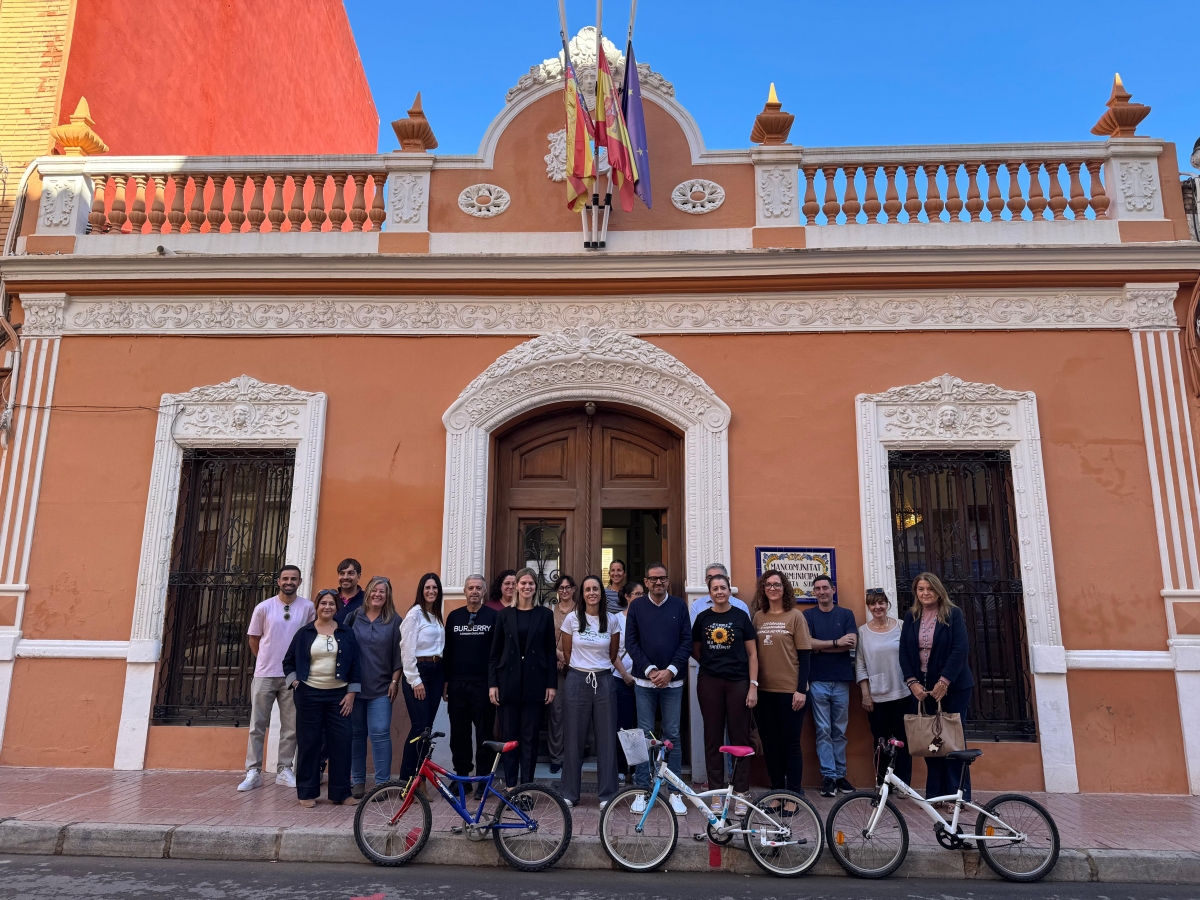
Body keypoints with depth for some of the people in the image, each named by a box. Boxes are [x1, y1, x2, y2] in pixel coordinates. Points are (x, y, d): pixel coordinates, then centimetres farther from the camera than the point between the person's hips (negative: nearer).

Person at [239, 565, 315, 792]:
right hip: (265, 675, 0)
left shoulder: (307, 608, -2)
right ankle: (253, 772, 11)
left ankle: (284, 770, 17)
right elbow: (253, 640, 8)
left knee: (291, 728, 6)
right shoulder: (263, 607, -1)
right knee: (257, 726, 2)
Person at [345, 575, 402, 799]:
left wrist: (395, 681, -3)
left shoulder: (394, 621, 2)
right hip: (354, 685, 2)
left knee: (380, 734, -7)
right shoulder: (354, 617, 4)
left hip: (381, 688, -2)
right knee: (356, 734, 8)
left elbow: (398, 654, 2)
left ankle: (382, 783, 1)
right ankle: (357, 781, 19)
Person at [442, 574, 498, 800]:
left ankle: (484, 780, 11)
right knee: (459, 734, 9)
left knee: (484, 734, 2)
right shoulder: (454, 616, 10)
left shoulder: (493, 616, -1)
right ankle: (461, 776, 21)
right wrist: (445, 682, 8)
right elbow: (447, 652, 12)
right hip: (457, 684, 3)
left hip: (483, 684, -3)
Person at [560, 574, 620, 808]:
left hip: (603, 681, 1)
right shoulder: (572, 619, -2)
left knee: (606, 738, 4)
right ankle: (570, 793, 17)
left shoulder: (611, 621, 1)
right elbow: (567, 652, 8)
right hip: (577, 681, -1)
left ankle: (607, 793, 15)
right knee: (574, 738, 5)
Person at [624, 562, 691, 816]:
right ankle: (642, 790, 13)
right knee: (645, 734, 4)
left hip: (672, 681, 0)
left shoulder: (679, 606, 3)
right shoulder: (636, 606, 3)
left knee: (672, 735, 5)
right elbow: (631, 642, -1)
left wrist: (670, 670, -10)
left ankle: (675, 792, 13)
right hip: (644, 681, 0)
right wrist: (650, 670, -10)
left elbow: (687, 642, 1)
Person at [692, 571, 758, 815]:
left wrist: (753, 685, -4)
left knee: (739, 737, 2)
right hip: (710, 683, 1)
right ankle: (716, 793, 14)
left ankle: (741, 794, 11)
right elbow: (695, 651, 14)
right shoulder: (703, 618, 5)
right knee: (713, 738, 5)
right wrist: (709, 663, 0)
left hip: (738, 682, -1)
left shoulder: (741, 616, 1)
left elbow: (752, 653, 1)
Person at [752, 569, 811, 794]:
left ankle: (794, 793, 14)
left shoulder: (795, 616, -3)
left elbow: (804, 655, -5)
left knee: (790, 743, 3)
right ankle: (776, 790, 23)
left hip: (790, 690, -4)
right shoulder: (757, 617, 6)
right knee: (770, 743, 11)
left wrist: (801, 689, -10)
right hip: (764, 690, 4)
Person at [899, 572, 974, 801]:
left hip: (953, 686, -3)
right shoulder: (910, 617, 7)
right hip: (921, 687, 3)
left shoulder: (953, 614, -3)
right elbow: (904, 651, 4)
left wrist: (944, 682, -17)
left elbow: (959, 650, -11)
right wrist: (912, 682, -7)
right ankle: (934, 794, 11)